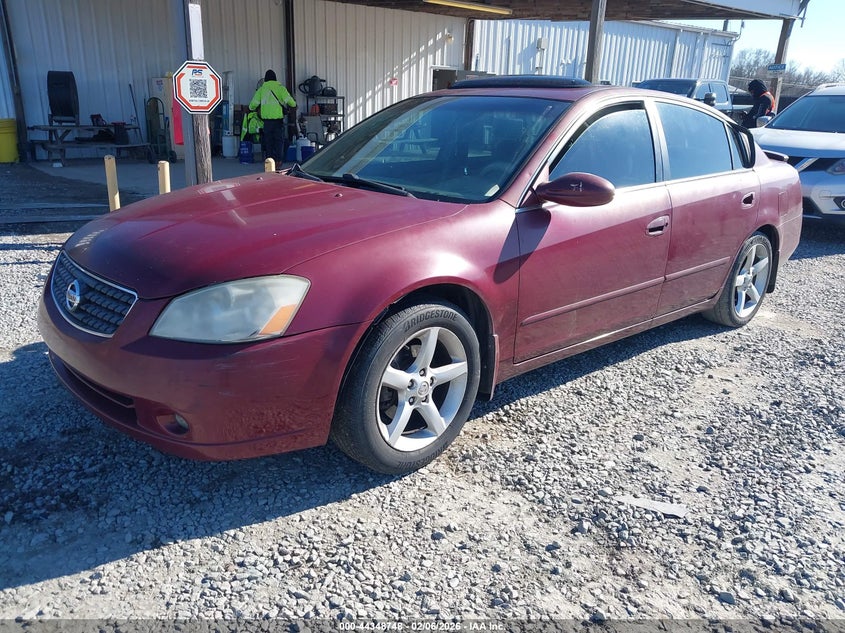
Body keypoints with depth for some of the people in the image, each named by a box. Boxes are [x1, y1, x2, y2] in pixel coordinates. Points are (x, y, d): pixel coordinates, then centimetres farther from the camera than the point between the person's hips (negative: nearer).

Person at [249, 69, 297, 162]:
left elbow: (253, 104, 6)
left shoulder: (261, 89, 7)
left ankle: (269, 159, 10)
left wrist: (251, 108, 28)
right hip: (278, 117, -2)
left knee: (268, 140, 10)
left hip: (266, 118, 2)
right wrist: (294, 104, 14)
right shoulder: (280, 88, -1)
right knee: (279, 139, 4)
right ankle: (278, 159, -2)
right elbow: (289, 101, -7)